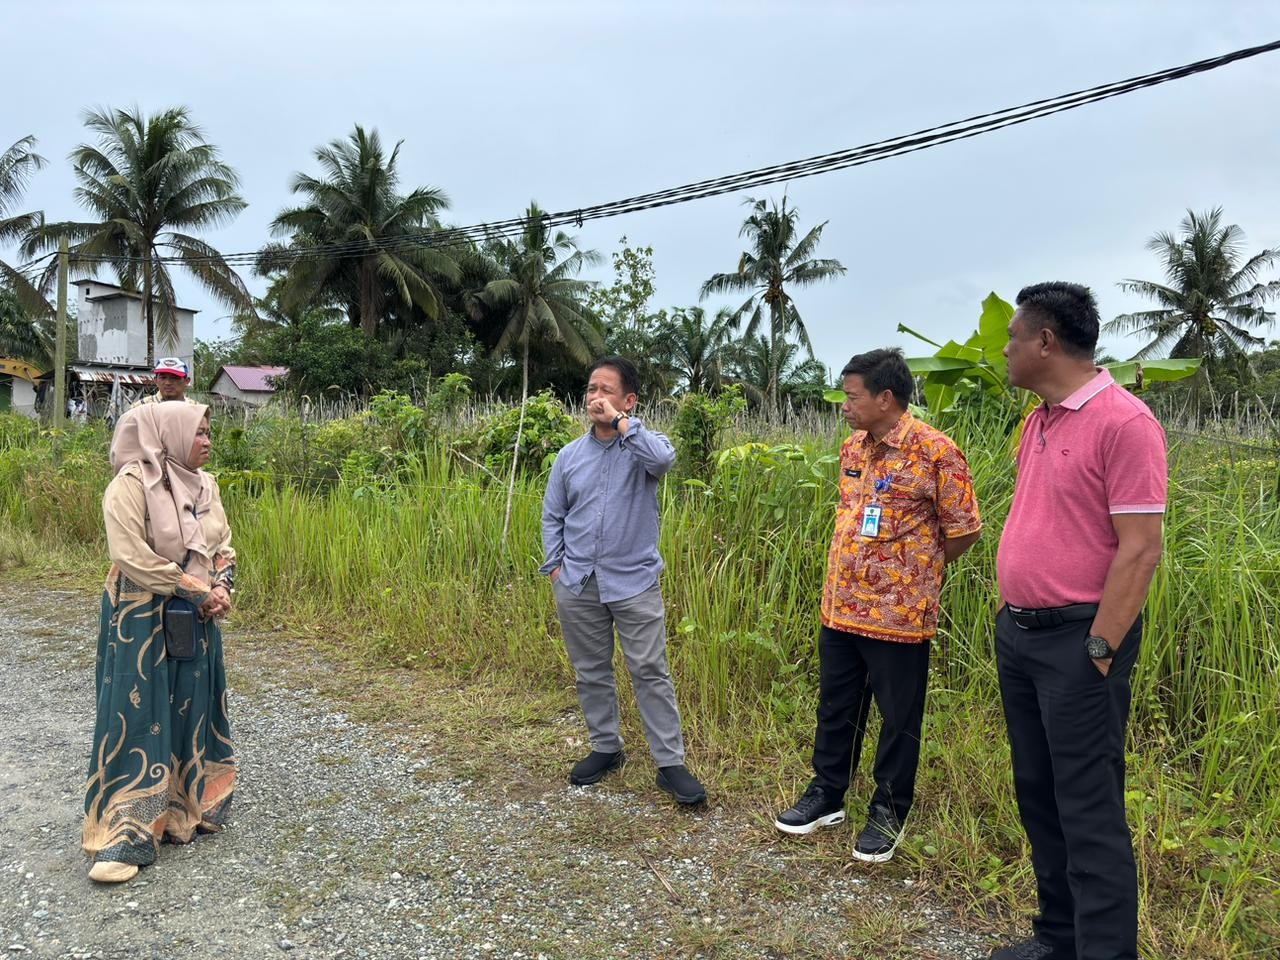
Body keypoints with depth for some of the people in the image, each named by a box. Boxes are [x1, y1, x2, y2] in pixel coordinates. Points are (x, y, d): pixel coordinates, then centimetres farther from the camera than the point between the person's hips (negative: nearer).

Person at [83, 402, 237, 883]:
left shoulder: (204, 484, 7)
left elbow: (223, 545, 10)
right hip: (143, 622, -6)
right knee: (138, 720, -3)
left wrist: (222, 587, -9)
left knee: (192, 714, 12)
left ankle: (183, 810, 27)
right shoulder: (131, 484, -14)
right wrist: (199, 590, -17)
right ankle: (125, 837, 4)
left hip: (196, 621, 7)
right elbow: (133, 557, -20)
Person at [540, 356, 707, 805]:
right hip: (577, 585, 4)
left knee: (651, 673, -1)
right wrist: (555, 566, 4)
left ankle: (671, 763, 9)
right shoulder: (570, 455, 5)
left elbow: (664, 457, -31)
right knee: (591, 672, 14)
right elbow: (552, 516, 12)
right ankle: (606, 748, 32)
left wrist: (619, 421, -24)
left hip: (634, 582, -4)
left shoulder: (642, 446, -5)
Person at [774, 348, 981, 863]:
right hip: (840, 606, 7)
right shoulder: (852, 447, 7)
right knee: (836, 706, 18)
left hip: (898, 612, -7)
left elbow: (964, 530, -9)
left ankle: (889, 811, 28)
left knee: (898, 717, 10)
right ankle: (827, 794, 34)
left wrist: (913, 570, 3)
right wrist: (867, 565, 14)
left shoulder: (934, 451, -15)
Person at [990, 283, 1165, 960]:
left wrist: (1098, 651, -18)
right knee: (1037, 796, 16)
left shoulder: (1124, 422, -15)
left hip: (1077, 641, -9)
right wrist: (1009, 618, 14)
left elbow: (1140, 549, -18)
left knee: (1088, 811, -1)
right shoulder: (1037, 423, 12)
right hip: (1017, 633, 9)